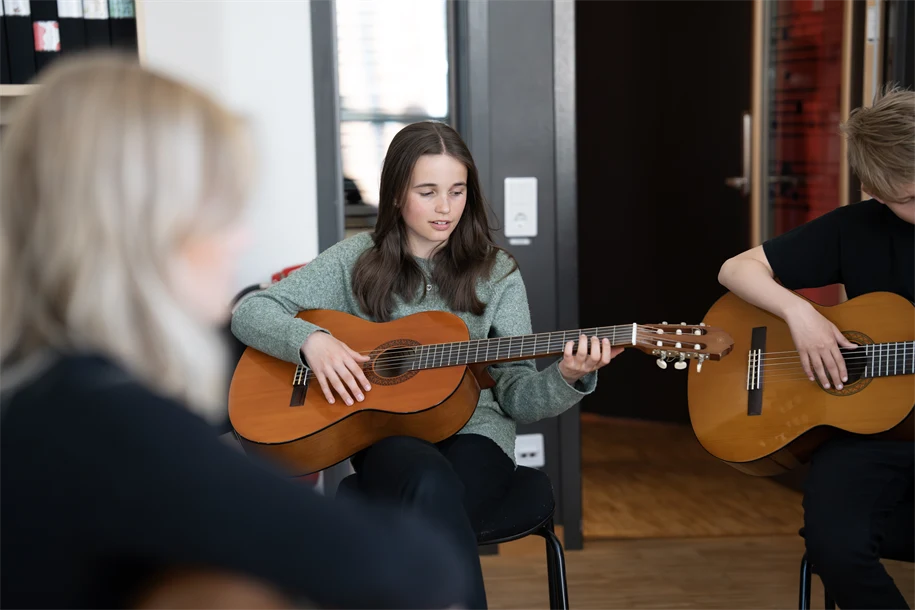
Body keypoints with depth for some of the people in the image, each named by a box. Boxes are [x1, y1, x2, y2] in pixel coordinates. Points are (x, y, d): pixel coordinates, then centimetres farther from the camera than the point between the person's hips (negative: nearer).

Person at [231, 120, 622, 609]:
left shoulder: (496, 274, 7)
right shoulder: (357, 260, 7)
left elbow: (516, 396, 4)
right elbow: (249, 312, 5)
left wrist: (567, 379, -18)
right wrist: (310, 339, -15)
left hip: (473, 432, 0)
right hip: (384, 434, 0)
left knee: (428, 514, -36)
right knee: (432, 483, -36)